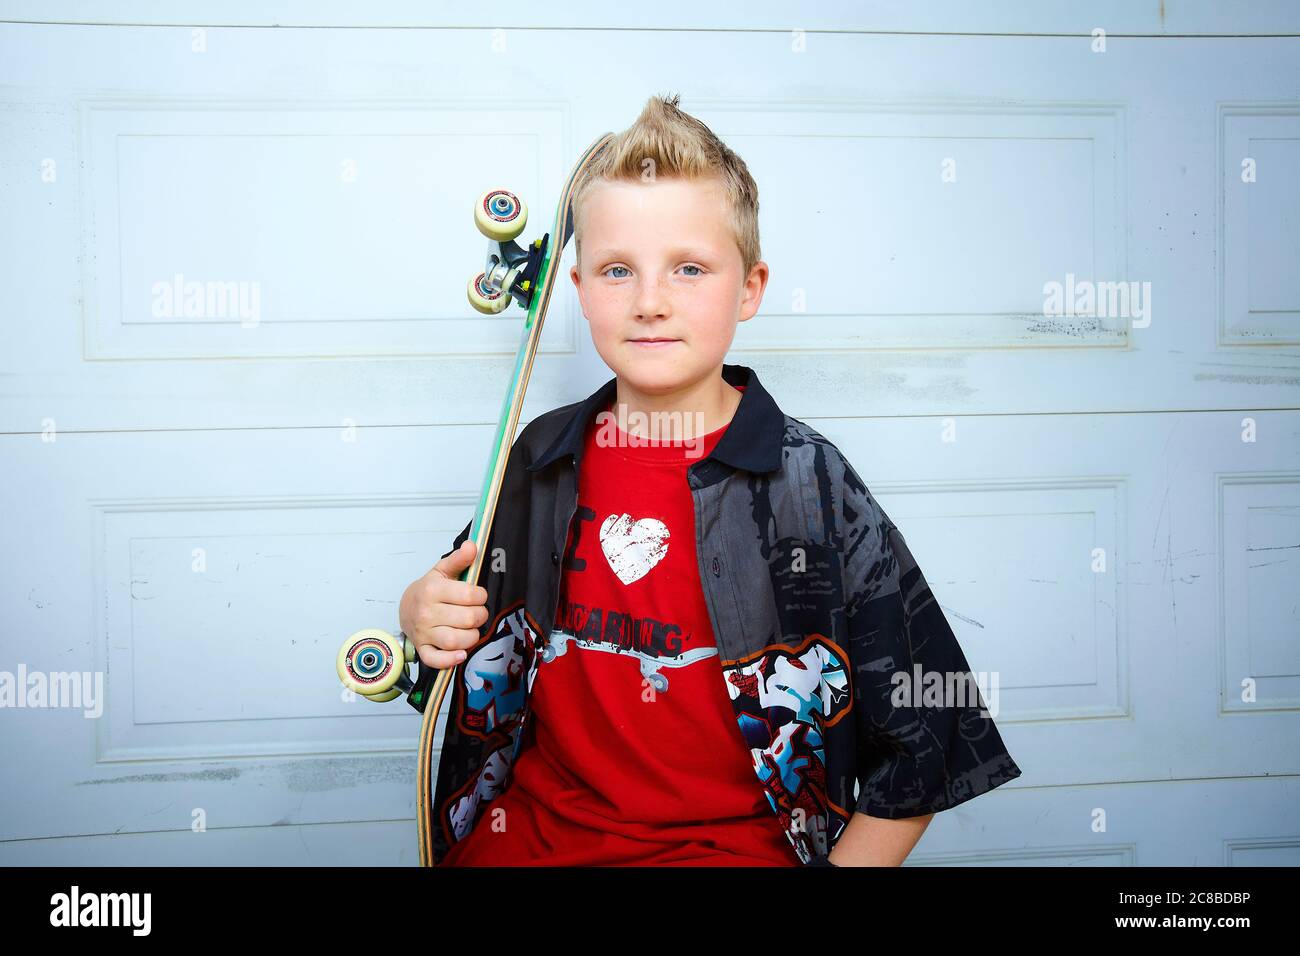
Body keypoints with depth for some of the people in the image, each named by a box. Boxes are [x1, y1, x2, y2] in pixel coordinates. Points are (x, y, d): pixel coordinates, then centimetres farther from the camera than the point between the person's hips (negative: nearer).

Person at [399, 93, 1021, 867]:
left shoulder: (810, 483, -9)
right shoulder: (543, 457, 1)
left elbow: (925, 743, -5)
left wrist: (844, 865, -8)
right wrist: (424, 617, -4)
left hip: (729, 842, -4)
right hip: (535, 829, 4)